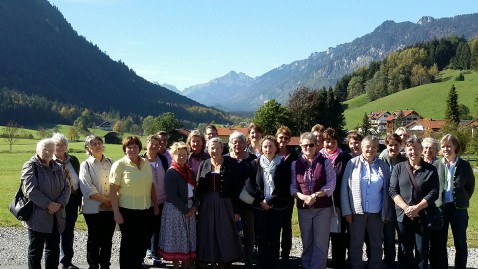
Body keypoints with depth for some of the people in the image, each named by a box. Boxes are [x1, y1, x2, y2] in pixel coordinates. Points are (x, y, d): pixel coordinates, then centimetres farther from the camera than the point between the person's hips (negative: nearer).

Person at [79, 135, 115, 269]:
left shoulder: (111, 163, 8)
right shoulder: (86, 165, -3)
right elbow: (88, 189, -11)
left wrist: (112, 200, -9)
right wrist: (106, 200, -13)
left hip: (111, 208, 3)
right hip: (93, 209, -3)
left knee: (107, 239, 10)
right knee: (94, 239, 6)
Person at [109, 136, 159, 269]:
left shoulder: (146, 163, 7)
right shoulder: (119, 165, -9)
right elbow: (113, 190, -11)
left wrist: (155, 204, 15)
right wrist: (116, 213, -14)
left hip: (146, 210, 5)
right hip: (128, 211, -5)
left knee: (144, 242, 13)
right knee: (129, 243, 7)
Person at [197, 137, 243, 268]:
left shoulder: (230, 165, -4)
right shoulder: (204, 164, 4)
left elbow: (236, 189, -4)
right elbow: (198, 187, 4)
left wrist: (236, 210, -7)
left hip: (224, 204, -2)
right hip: (207, 205, 3)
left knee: (224, 234, 3)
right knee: (209, 234, 8)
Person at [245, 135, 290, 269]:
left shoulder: (282, 165, -1)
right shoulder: (255, 164, 2)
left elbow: (285, 187, -6)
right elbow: (249, 184, -3)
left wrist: (270, 201, -12)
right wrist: (261, 200, -12)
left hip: (277, 207, 0)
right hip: (259, 207, 1)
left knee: (274, 238, 4)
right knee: (262, 238, 2)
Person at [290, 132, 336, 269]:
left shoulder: (325, 162, -2)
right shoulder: (295, 163, 5)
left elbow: (331, 184, -8)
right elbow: (292, 185, 2)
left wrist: (314, 196, -18)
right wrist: (303, 197, -17)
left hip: (323, 207, -3)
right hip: (303, 208, 3)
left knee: (320, 242, -1)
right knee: (306, 242, 13)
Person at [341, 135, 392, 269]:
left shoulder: (383, 166, 4)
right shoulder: (353, 163, -1)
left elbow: (387, 191, 5)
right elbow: (344, 188, -3)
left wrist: (387, 213, 1)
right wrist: (347, 210, -8)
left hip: (376, 212, 2)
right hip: (357, 211, -2)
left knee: (376, 244, 11)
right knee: (356, 244, 8)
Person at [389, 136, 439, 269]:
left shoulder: (430, 169, 1)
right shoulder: (398, 168, 5)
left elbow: (433, 192, -5)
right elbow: (392, 190, 0)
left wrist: (417, 207, -15)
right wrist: (406, 208, -12)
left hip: (423, 216, -1)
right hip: (403, 215, 1)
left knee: (422, 250, 4)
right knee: (405, 250, 9)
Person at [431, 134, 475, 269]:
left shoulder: (465, 165, -1)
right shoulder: (436, 165, 0)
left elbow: (470, 186, 8)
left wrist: (463, 201, 4)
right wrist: (434, 202, 1)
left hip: (459, 208, -1)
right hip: (440, 208, 1)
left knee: (460, 243, 7)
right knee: (440, 243, 8)